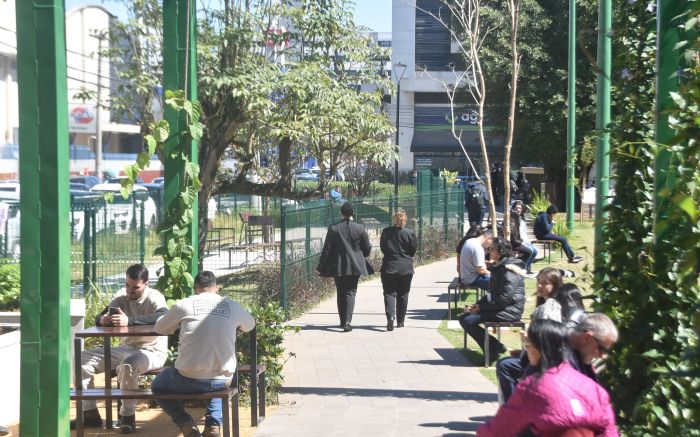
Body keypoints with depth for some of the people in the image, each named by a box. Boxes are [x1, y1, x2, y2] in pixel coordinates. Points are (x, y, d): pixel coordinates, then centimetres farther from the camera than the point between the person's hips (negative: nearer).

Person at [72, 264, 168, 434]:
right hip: (126, 348, 7)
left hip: (152, 351, -7)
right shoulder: (122, 295, 2)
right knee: (83, 359, -4)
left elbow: (163, 317, -38)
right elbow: (99, 318, -3)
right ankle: (90, 413, 0)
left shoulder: (154, 298, -16)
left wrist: (129, 321, -47)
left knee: (128, 364, -39)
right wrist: (103, 320, -30)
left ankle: (128, 416, -22)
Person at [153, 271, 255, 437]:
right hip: (223, 381, 3)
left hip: (189, 380, -2)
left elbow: (159, 328, 15)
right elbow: (250, 325, 26)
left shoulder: (183, 305, -1)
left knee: (157, 385, 28)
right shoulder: (232, 306, 5)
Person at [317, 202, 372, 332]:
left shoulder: (333, 229, -5)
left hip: (337, 266, 1)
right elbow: (367, 249, 4)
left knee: (340, 293, 15)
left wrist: (321, 267, 4)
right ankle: (347, 321, -16)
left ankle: (343, 321, 21)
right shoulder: (359, 229, -4)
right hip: (354, 266, -1)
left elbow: (326, 249, -3)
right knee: (350, 292, 0)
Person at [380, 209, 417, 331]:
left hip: (389, 267, 0)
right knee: (402, 295, 12)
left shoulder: (386, 232, -4)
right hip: (406, 268, 0)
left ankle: (390, 317, -20)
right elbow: (414, 249, 1)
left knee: (389, 293, 2)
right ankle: (400, 321, 17)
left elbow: (382, 247, 4)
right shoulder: (410, 233, -7)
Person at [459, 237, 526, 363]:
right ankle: (495, 348, 3)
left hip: (509, 311, -10)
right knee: (464, 318, 3)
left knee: (468, 321, -19)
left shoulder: (508, 270, -16)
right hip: (500, 308, 10)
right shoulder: (499, 267, 16)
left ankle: (495, 348, -7)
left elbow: (505, 298, -22)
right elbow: (492, 294, 20)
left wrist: (481, 307, -15)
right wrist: (477, 304, 5)